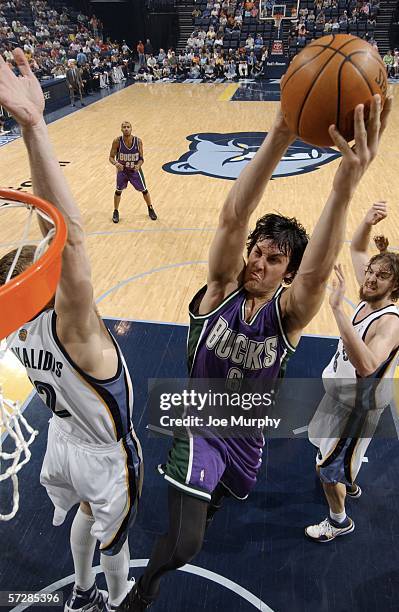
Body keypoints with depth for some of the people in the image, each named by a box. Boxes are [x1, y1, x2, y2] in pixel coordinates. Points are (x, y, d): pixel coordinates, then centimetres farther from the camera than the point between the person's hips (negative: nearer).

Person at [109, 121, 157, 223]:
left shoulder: (138, 141, -17)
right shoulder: (117, 141, -19)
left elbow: (141, 158, -10)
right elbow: (111, 157, -12)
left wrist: (138, 165, -32)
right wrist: (116, 163, -34)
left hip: (135, 170, 0)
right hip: (122, 170, 0)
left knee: (144, 190, 10)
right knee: (118, 191, 5)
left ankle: (150, 209, 32)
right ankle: (116, 212, 24)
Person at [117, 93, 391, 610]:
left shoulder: (288, 312, -20)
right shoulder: (222, 287, -20)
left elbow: (316, 272, -43)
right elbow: (233, 217, -36)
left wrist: (346, 184, -58)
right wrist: (282, 132, -48)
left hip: (246, 435, 3)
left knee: (223, 495, 30)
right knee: (184, 547, -9)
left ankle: (199, 508, 69)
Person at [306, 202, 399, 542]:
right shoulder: (369, 300, -10)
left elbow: (366, 365, -52)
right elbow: (357, 250, 1)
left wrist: (338, 309, -57)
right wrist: (367, 223, -21)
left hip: (357, 404, -8)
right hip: (342, 392, 8)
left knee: (328, 465, 7)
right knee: (340, 453, 31)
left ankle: (339, 521, 33)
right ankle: (349, 486, 59)